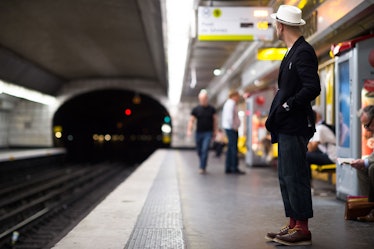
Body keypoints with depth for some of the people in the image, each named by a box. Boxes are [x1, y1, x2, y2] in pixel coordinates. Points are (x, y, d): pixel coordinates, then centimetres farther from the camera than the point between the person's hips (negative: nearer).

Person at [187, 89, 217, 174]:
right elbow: (191, 121, -2)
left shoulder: (211, 109, 3)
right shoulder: (195, 109, 1)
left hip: (208, 133, -2)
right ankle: (203, 166, 28)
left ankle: (202, 168, -13)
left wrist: (214, 131, 8)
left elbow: (215, 120, 11)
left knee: (205, 150, -15)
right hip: (198, 132, 2)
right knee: (199, 151, 9)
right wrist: (189, 130, -15)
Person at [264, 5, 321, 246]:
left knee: (295, 177, -6)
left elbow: (312, 88, -21)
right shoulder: (293, 52, 18)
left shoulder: (304, 52, -12)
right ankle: (293, 226, 20)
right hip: (286, 127, 10)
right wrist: (275, 116, 11)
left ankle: (302, 230, 2)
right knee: (286, 178, 12)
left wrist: (285, 107, -17)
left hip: (295, 127, -10)